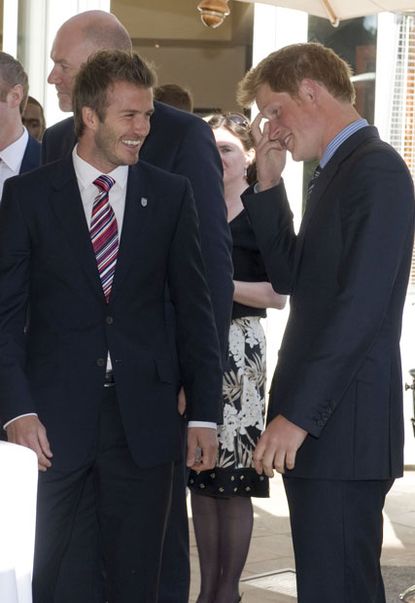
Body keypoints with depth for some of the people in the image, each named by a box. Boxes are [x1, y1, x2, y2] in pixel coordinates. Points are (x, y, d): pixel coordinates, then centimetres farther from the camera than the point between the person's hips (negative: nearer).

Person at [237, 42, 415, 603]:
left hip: (343, 425, -9)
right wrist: (269, 183, 10)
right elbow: (292, 276, 19)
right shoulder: (337, 170, 17)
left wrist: (297, 414, -20)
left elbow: (361, 305, -20)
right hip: (317, 420, 9)